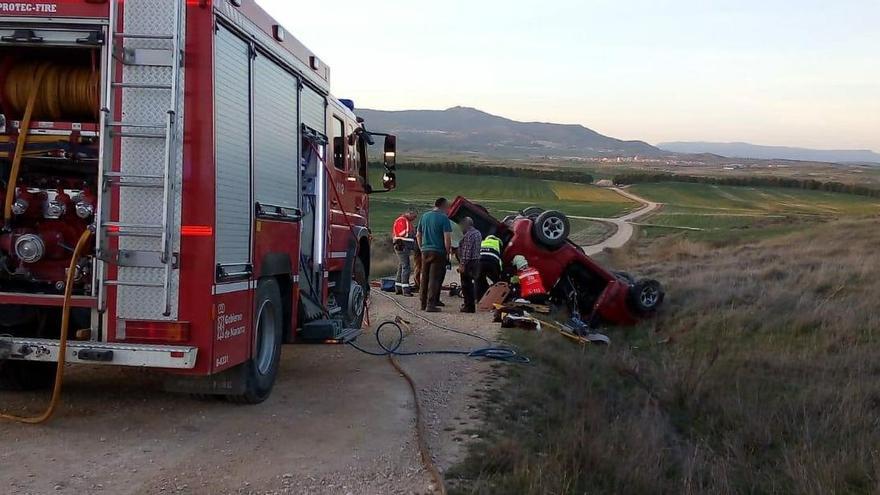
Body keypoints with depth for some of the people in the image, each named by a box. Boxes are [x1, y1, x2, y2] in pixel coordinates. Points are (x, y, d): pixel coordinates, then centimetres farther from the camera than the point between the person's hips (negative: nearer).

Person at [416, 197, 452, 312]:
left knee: (424, 278, 13)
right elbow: (447, 237, -14)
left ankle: (423, 303, 19)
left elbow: (418, 235, 16)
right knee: (434, 279, -3)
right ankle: (431, 304, -5)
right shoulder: (443, 218, -9)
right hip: (438, 252, -6)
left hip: (425, 251, 6)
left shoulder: (424, 216, 11)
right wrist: (448, 251, -5)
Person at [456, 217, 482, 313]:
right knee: (470, 284, 19)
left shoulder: (468, 235, -17)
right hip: (476, 261, 10)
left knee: (466, 284, -4)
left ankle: (469, 306, -3)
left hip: (469, 262, -10)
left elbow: (466, 251, -21)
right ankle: (470, 304, 28)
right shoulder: (478, 233, 14)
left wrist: (462, 264, -20)